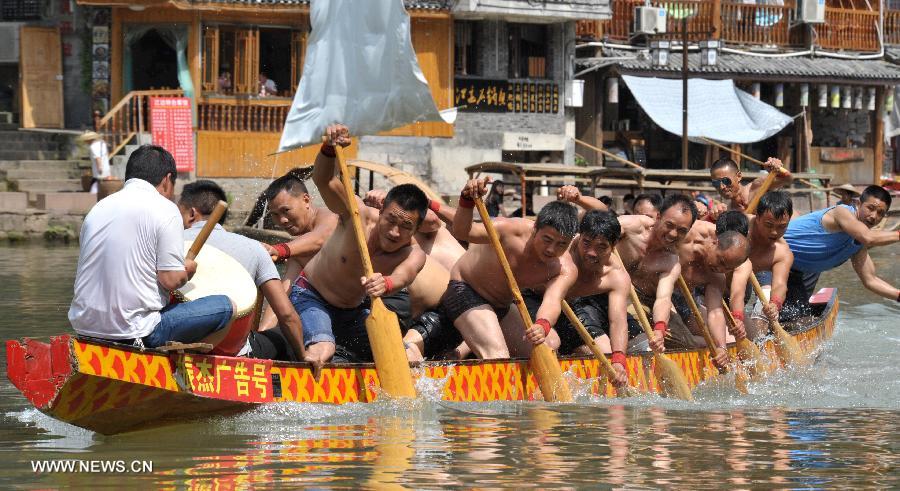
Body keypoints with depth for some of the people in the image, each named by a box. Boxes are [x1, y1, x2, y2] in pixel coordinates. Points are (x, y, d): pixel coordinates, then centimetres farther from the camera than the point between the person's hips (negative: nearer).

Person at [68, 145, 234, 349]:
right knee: (225, 307, 5)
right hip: (133, 330, -7)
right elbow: (171, 280, -13)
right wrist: (187, 269, 10)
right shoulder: (164, 210, -7)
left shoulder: (98, 208, 13)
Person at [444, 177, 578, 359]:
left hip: (501, 307, 7)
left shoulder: (566, 270, -17)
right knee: (498, 356, -26)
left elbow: (552, 301, -37)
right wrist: (467, 201, -59)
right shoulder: (513, 231, -27)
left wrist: (543, 326, -60)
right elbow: (462, 233, -39)